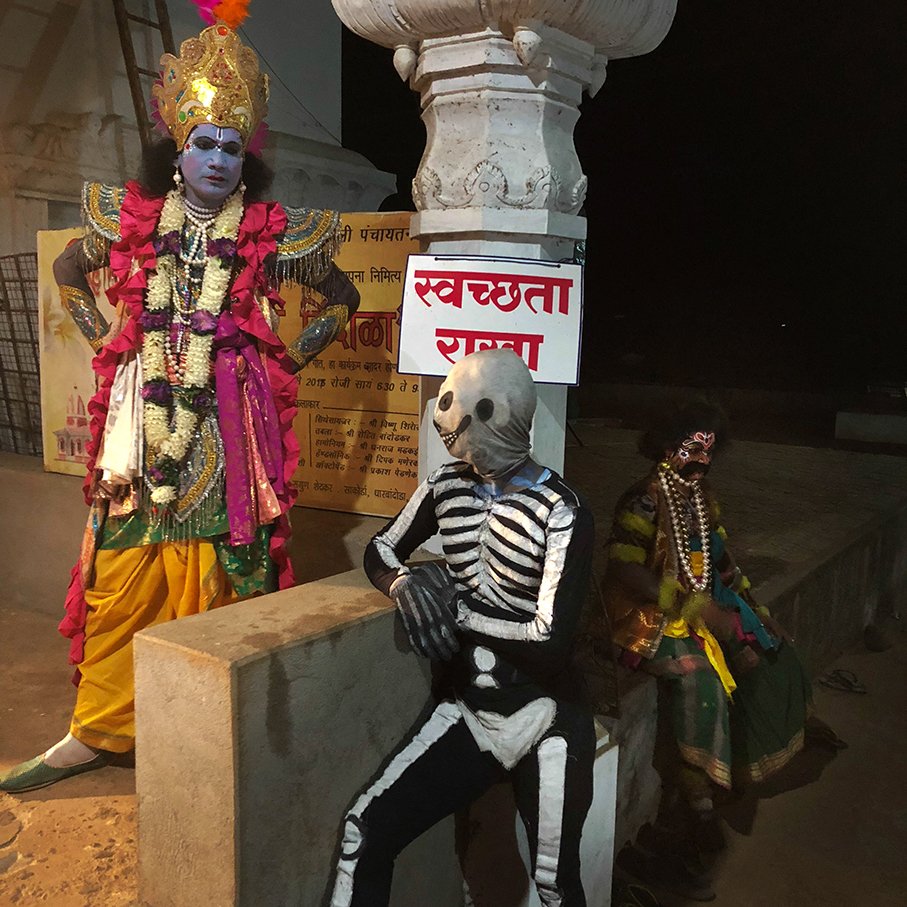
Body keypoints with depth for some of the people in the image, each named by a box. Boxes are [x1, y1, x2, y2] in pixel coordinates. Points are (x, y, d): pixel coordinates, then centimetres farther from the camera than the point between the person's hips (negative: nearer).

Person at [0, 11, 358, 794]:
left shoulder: (271, 236, 2)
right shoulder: (133, 220, 8)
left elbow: (343, 298, 13)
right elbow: (68, 271, 25)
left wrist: (289, 357, 6)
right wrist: (105, 339, 14)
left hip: (228, 422, -2)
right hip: (143, 412, 2)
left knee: (220, 572, -1)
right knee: (122, 573, 4)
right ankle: (97, 730, 18)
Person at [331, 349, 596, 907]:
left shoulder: (561, 514, -18)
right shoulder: (446, 488, 0)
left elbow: (552, 641, -22)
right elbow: (381, 552, 11)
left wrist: (459, 612, -17)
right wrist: (404, 585, -11)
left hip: (545, 720, -4)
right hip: (470, 709, 5)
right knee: (364, 830, -6)